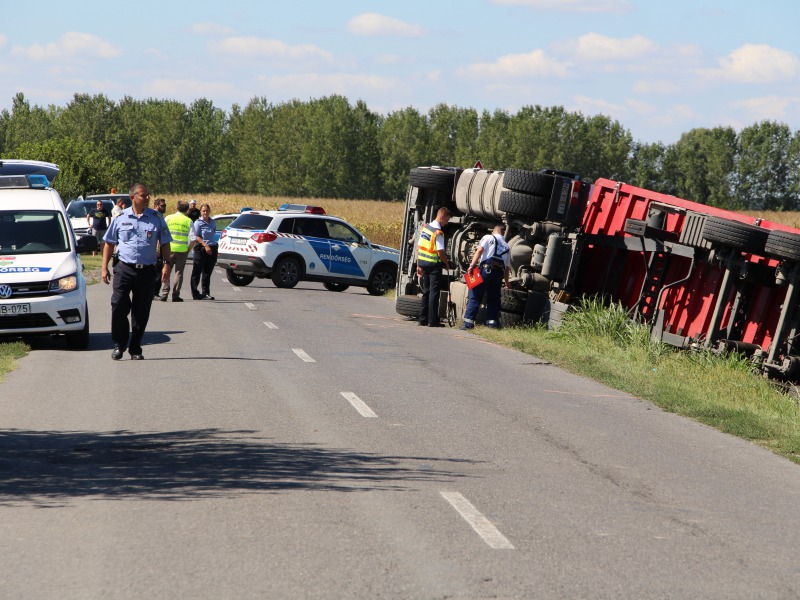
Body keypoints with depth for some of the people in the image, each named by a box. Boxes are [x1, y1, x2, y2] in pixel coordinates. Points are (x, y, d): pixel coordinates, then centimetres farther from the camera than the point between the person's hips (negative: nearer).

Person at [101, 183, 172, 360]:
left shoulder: (156, 218, 7)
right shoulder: (120, 218, 6)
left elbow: (165, 243, 11)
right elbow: (109, 243, 11)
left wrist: (166, 264, -2)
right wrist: (104, 267, 4)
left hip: (146, 271, 1)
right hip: (124, 269, -1)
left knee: (141, 313, 4)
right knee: (119, 307, -9)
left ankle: (135, 349, 14)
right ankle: (119, 344, 8)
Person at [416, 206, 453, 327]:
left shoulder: (425, 228, 8)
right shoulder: (438, 232, -16)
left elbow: (419, 247, 11)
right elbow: (440, 252, -19)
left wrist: (419, 265, 15)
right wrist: (447, 264, -3)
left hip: (423, 263, 7)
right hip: (434, 265, -7)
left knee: (425, 292, 14)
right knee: (434, 293, -2)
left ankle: (423, 319, 14)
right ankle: (432, 320, -3)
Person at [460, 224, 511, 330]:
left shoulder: (488, 238, 12)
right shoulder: (506, 246, 25)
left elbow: (480, 250, -6)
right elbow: (507, 267, 26)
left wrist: (472, 265, -11)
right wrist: (507, 283, 35)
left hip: (487, 269, -4)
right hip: (499, 273, 4)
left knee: (475, 296, -3)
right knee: (493, 298, 15)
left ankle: (468, 322, -8)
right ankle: (493, 322, 7)